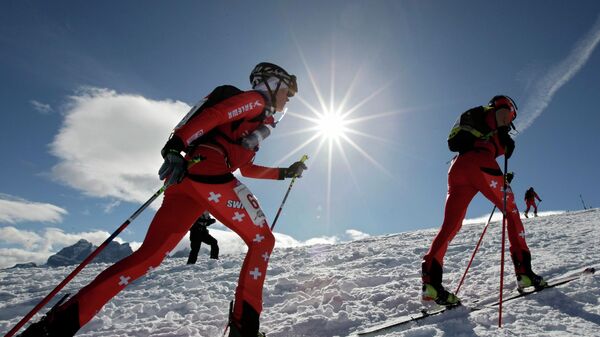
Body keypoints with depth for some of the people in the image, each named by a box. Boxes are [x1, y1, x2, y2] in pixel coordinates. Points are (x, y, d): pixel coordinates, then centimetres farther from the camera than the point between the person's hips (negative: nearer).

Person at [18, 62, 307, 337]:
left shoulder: (258, 118, 35)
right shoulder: (256, 100, 9)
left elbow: (247, 168, 38)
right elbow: (212, 114, -8)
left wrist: (285, 173, 40)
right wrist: (175, 148, -21)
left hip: (186, 179, 9)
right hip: (208, 174, -9)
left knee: (149, 256, 3)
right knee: (262, 240, 1)